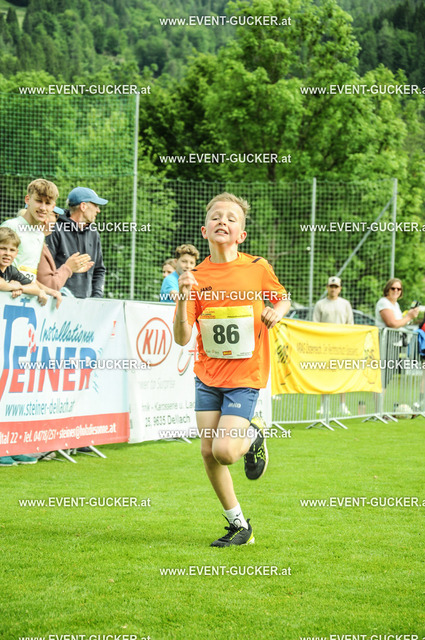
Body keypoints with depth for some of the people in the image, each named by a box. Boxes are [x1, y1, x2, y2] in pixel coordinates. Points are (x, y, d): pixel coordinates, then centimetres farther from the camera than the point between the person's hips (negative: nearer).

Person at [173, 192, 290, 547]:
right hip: (207, 375, 3)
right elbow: (182, 338, -8)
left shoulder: (257, 268, -5)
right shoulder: (197, 277, -3)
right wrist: (183, 298, -22)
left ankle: (255, 434, 19)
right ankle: (239, 525, 17)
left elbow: (283, 298, 15)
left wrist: (277, 311, -8)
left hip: (245, 375, -3)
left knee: (224, 451, -17)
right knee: (208, 453, 0)